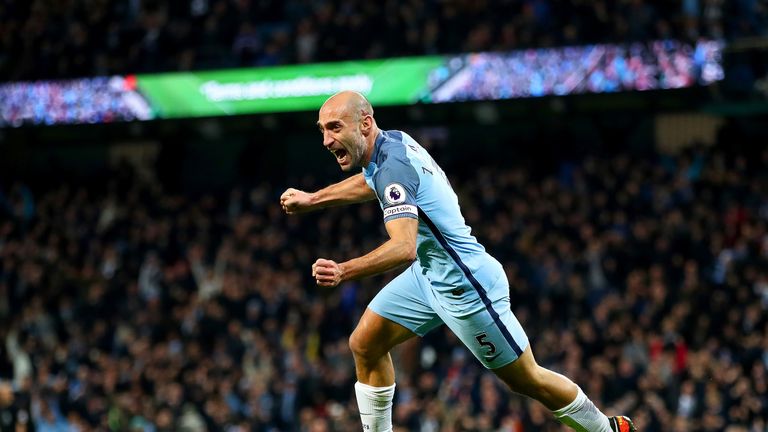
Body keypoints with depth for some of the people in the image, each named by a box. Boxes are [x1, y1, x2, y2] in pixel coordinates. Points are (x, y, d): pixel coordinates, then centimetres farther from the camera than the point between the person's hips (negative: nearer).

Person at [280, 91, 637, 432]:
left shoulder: (393, 166, -29)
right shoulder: (393, 141, -2)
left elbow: (404, 248, -43)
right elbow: (371, 183, 25)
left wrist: (344, 272, -56)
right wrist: (311, 199, 25)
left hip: (466, 286, -9)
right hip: (428, 274, 10)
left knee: (526, 380, 4)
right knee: (364, 344, 3)